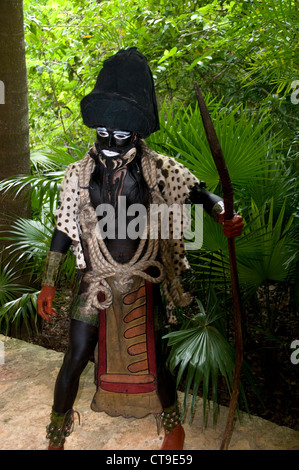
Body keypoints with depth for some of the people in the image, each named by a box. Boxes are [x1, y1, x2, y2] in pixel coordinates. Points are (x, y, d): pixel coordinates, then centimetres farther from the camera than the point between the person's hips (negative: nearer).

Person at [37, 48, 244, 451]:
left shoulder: (159, 169, -4)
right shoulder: (79, 174, 0)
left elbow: (199, 193, -4)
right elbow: (64, 230, 3)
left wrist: (224, 215, -26)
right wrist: (49, 283, 3)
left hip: (143, 283, -1)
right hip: (96, 282, 1)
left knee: (152, 361, 11)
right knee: (76, 358, 7)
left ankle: (174, 428, 40)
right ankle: (56, 438, 32)